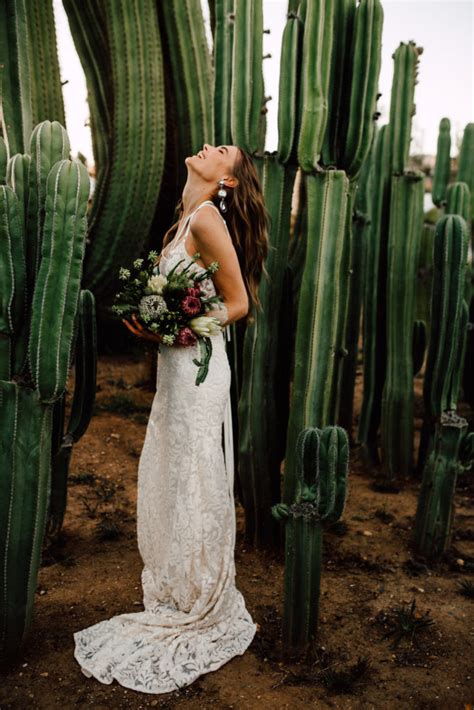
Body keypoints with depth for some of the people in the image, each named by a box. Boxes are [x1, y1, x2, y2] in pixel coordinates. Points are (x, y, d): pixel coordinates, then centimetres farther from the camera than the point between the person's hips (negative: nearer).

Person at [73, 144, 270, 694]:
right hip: (176, 365, 9)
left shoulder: (207, 219, -14)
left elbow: (238, 303, -13)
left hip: (196, 367, -9)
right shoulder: (186, 219, 13)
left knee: (192, 487, 2)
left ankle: (199, 613, 22)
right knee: (168, 480, 17)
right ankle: (176, 595, 35)